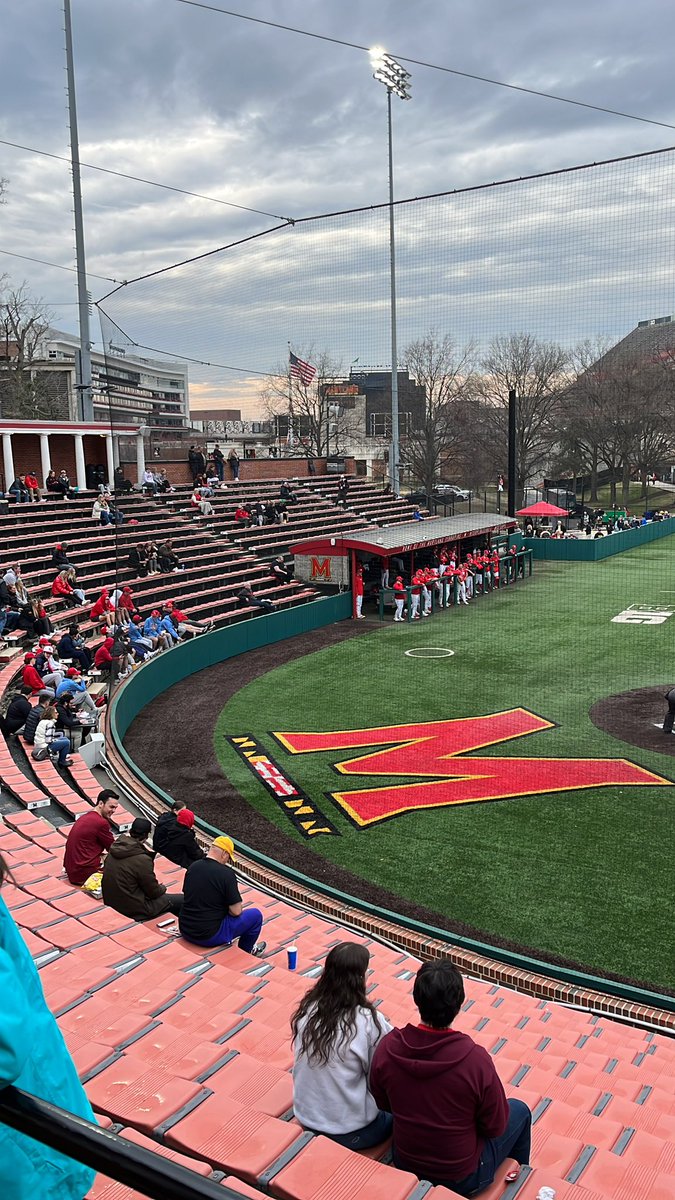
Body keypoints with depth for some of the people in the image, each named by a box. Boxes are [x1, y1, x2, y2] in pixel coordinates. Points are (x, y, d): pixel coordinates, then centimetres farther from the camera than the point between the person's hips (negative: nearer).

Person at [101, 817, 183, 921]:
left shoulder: (114, 848, -4)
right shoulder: (142, 860, -26)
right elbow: (154, 892, -16)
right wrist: (163, 887, 9)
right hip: (133, 911, -8)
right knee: (182, 900, 0)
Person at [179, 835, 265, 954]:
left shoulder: (192, 867, 1)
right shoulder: (226, 874, -18)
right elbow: (236, 911, -15)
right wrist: (239, 907, 9)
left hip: (185, 931, 7)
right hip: (209, 936, -7)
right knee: (255, 915, 10)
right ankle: (246, 951, 34)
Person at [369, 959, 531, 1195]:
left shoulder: (387, 1048, -21)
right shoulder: (476, 1060, -32)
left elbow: (383, 1104, -2)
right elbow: (494, 1128, -17)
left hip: (405, 1165, 4)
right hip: (462, 1178, -3)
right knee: (520, 1110, 21)